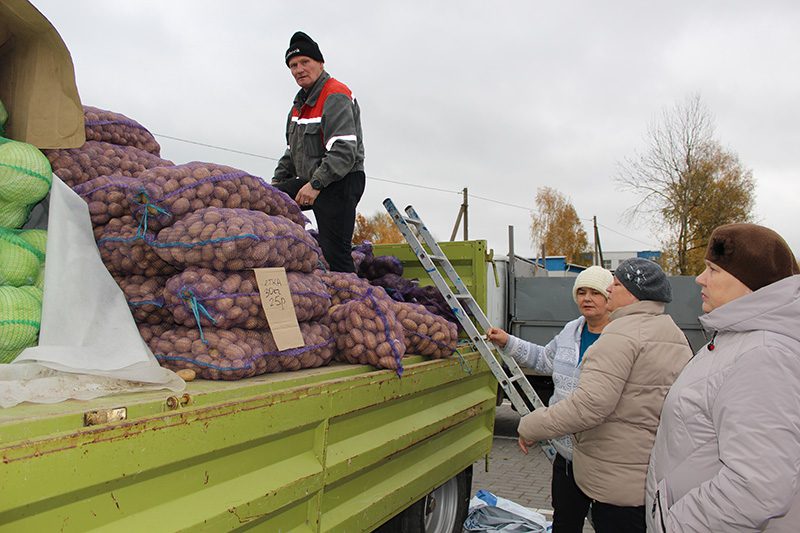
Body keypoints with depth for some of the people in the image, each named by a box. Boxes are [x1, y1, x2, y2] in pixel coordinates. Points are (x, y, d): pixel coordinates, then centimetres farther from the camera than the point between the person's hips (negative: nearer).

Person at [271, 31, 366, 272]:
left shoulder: (336, 96, -13)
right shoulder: (301, 101, 18)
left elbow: (344, 151, -25)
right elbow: (292, 150, 26)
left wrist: (316, 184, -28)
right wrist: (277, 180, 15)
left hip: (339, 182, -9)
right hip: (311, 181, 9)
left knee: (335, 252, -11)